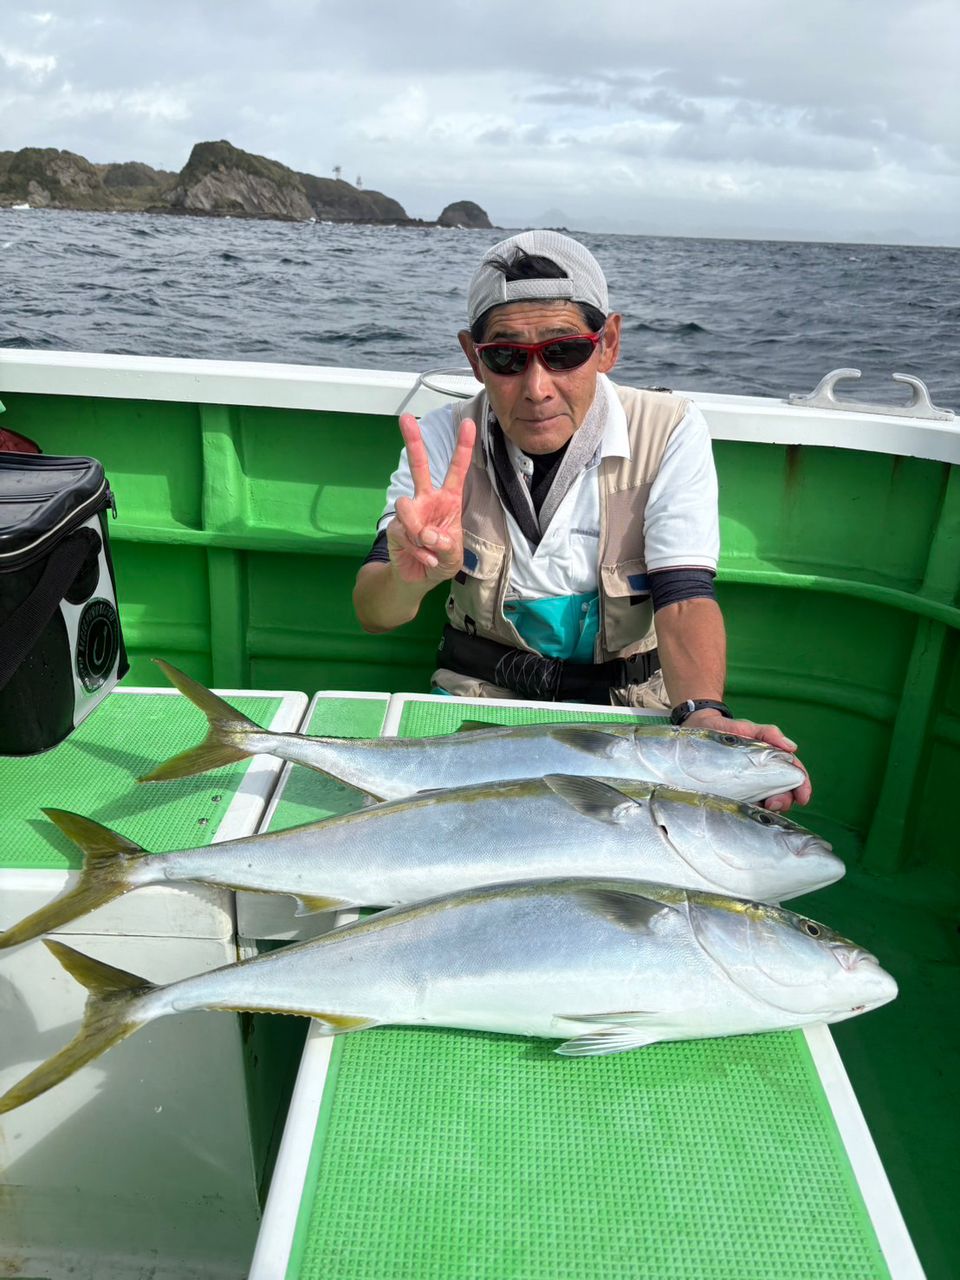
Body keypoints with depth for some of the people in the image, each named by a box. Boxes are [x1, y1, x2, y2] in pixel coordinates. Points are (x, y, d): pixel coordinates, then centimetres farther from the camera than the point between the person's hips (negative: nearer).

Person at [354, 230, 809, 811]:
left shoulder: (671, 432, -10)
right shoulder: (442, 437, -7)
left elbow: (684, 593, -18)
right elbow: (373, 612, -15)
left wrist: (702, 714, -39)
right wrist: (411, 576, -41)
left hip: (630, 701, 0)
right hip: (481, 695, 1)